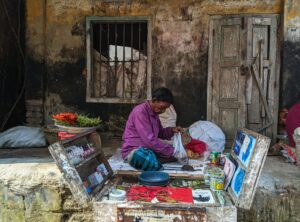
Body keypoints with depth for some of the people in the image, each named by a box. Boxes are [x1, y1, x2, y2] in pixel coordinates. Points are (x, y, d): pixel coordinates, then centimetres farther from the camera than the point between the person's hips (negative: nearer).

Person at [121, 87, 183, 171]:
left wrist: (171, 130, -1)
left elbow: (160, 133, 21)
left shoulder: (154, 113, 8)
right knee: (154, 164, -39)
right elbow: (149, 140, -27)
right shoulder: (140, 111, -21)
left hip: (149, 148, 9)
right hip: (133, 150, -9)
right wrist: (172, 151, -24)